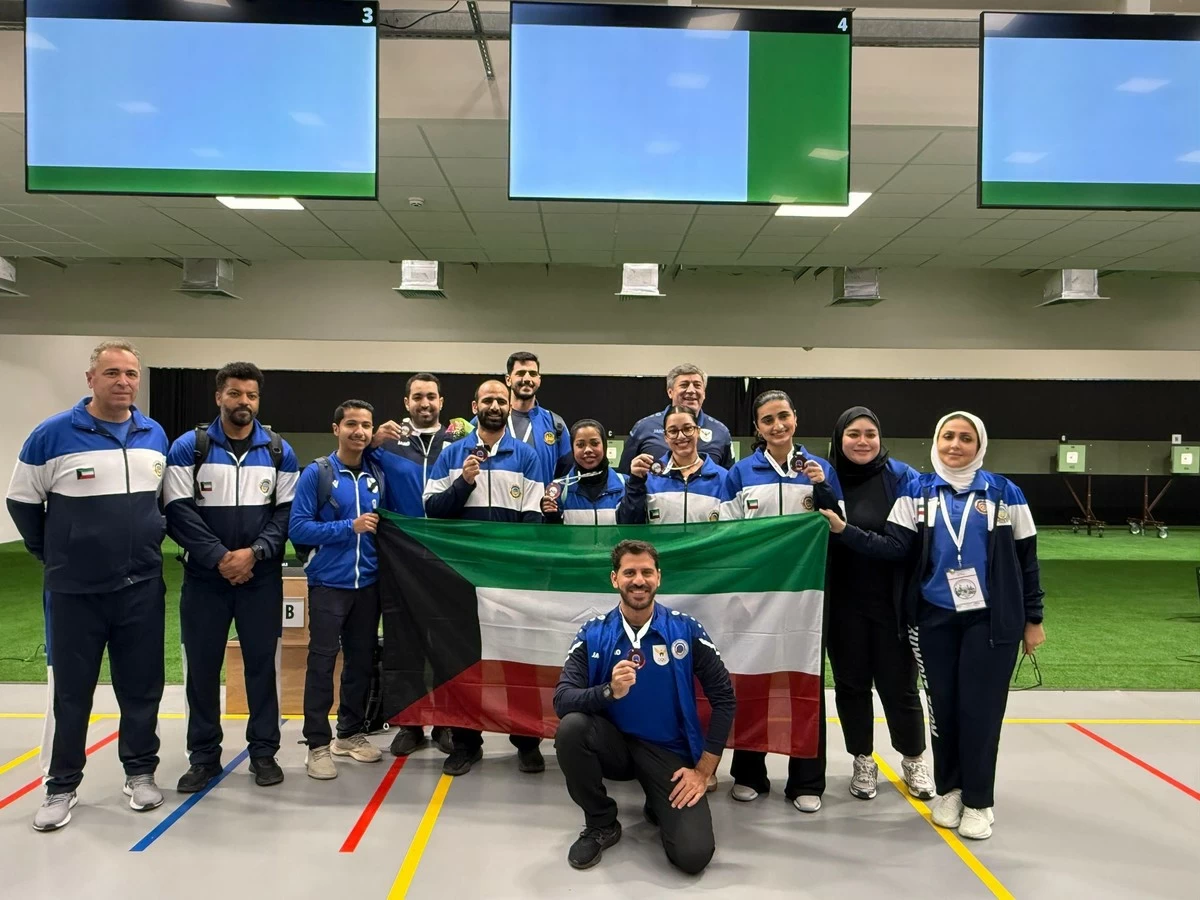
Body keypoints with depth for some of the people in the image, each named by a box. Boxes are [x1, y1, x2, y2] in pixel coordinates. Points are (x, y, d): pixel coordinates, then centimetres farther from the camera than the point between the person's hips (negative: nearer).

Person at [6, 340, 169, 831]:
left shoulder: (155, 435, 4)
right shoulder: (52, 434, -8)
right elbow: (22, 502, 3)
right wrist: (53, 556, 7)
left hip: (143, 588, 3)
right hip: (74, 590, -3)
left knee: (141, 686, 10)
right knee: (71, 692, 8)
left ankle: (141, 772, 26)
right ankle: (61, 787, 22)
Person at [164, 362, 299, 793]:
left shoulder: (279, 451, 4)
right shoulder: (188, 448, -1)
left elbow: (287, 512, 1)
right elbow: (178, 511, -7)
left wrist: (254, 553, -14)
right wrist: (219, 557, -15)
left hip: (262, 578, 1)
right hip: (204, 577, 0)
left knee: (261, 663, 7)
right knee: (202, 667, 7)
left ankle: (264, 752, 20)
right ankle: (204, 756, 22)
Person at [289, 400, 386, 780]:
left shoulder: (377, 475, 7)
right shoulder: (316, 473, -5)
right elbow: (298, 528, -11)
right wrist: (350, 527, -16)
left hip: (368, 584, 4)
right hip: (328, 583, -4)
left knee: (362, 660, 12)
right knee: (322, 662, -1)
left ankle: (351, 733, 27)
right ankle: (318, 743, 9)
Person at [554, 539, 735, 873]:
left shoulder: (686, 630, -8)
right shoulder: (593, 634, -7)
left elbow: (724, 699, -3)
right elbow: (562, 700, -14)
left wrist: (703, 771, -6)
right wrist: (609, 691, -33)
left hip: (669, 751, -1)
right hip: (615, 744, 1)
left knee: (693, 854, -20)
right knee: (571, 727, -30)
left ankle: (660, 805, 17)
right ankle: (601, 824, -3)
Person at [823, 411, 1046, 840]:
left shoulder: (1004, 493, 2)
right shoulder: (917, 492, 4)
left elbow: (1026, 559, 5)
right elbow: (894, 547, -6)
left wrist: (1033, 619, 5)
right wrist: (843, 529, -18)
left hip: (990, 619, -1)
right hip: (934, 619, 1)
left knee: (979, 710, 1)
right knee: (943, 707, 9)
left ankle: (979, 802, 18)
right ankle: (948, 790, 28)